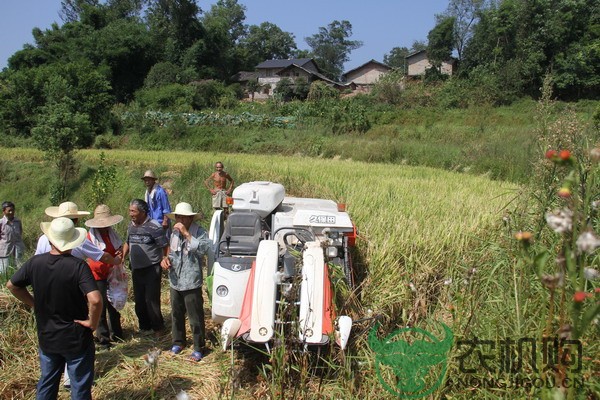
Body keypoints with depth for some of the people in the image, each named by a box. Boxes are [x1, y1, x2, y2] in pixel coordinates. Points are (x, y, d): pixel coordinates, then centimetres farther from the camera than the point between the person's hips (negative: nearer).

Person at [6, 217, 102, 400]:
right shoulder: (78, 266, -24)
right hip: (76, 338, -5)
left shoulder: (35, 262, -8)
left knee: (46, 385, 24)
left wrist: (34, 303, 13)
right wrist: (93, 323, -17)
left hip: (46, 337, 5)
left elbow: (12, 285, 8)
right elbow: (95, 300, -34)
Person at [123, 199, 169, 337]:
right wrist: (121, 257, 5)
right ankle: (144, 327, 30)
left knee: (151, 300, -2)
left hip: (151, 269, -7)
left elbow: (165, 246, -12)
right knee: (139, 300, 14)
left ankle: (157, 328, 15)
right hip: (136, 269, 7)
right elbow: (127, 243, 19)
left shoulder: (154, 227, -15)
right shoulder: (131, 226, 6)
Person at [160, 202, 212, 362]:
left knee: (195, 317, 2)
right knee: (176, 315, 19)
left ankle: (198, 348, 16)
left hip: (191, 284, -6)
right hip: (175, 282, 6)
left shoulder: (199, 233, -12)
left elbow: (204, 248, -31)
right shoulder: (174, 233, 8)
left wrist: (186, 233, -29)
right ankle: (178, 342, 38)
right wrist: (166, 259, 0)